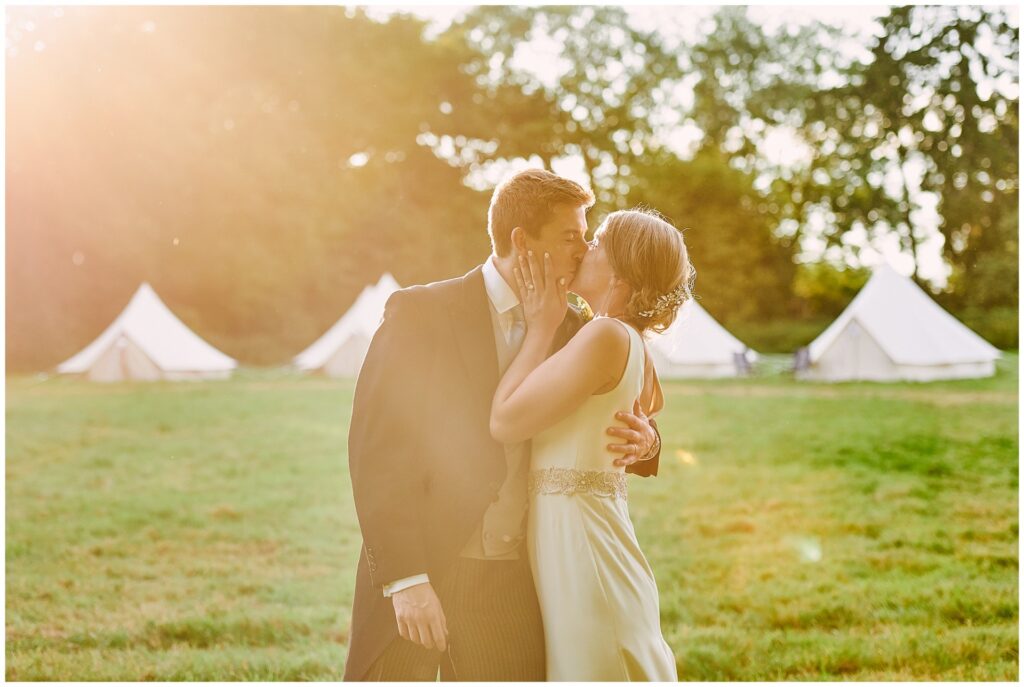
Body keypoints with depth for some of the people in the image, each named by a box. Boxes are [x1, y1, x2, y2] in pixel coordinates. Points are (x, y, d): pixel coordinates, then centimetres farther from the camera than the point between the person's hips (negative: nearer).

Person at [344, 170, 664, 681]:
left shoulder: (569, 329, 8)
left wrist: (643, 441, -9)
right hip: (416, 574, -4)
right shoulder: (421, 313, -7)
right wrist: (406, 579, -18)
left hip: (513, 581, 4)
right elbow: (375, 451, -11)